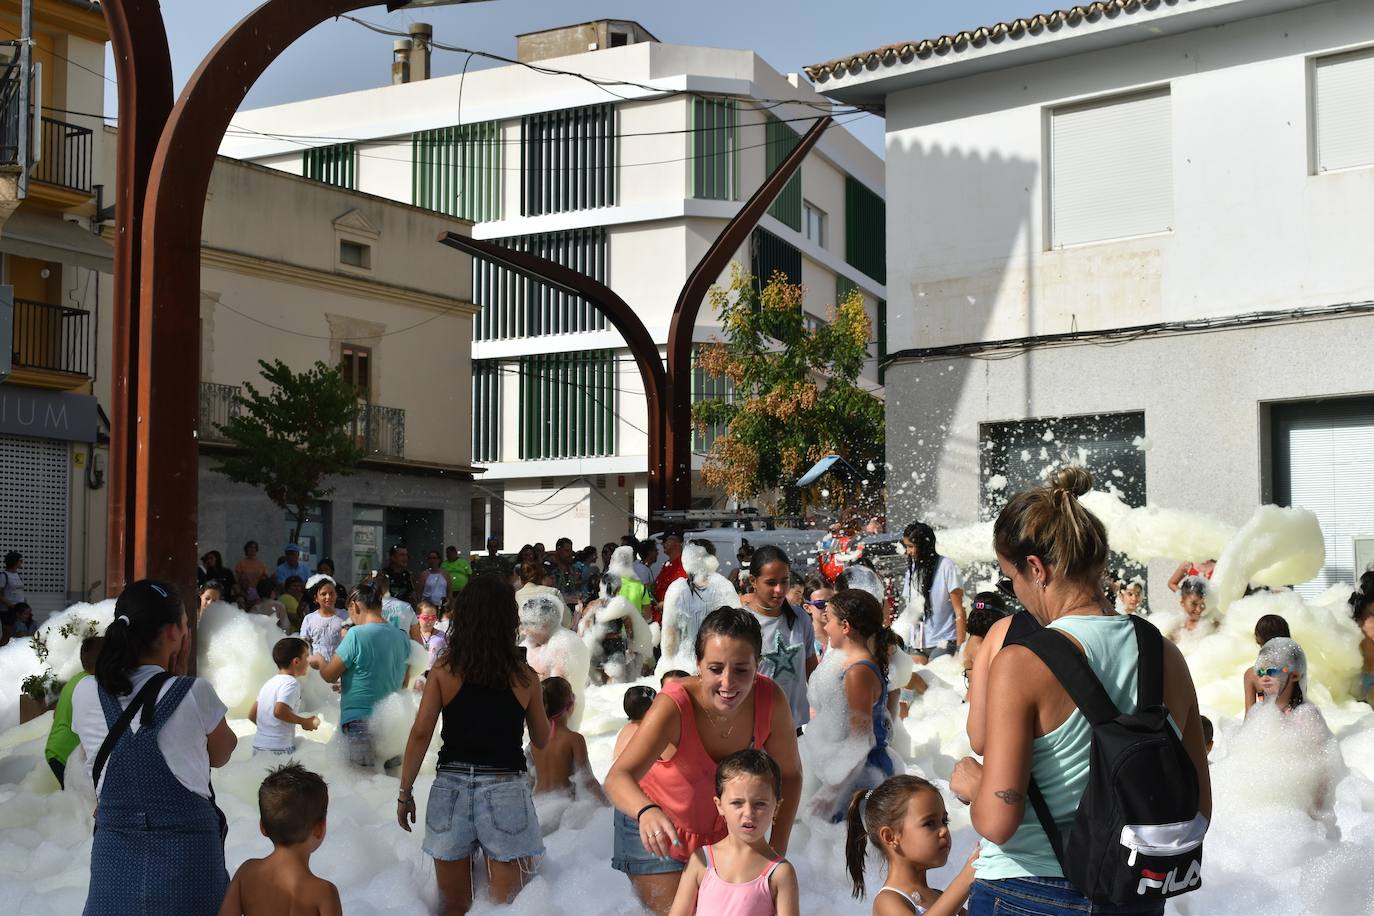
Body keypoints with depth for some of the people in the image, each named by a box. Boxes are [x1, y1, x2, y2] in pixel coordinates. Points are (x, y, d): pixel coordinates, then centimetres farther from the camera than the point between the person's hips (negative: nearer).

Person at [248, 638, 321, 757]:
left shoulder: (269, 683, 17)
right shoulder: (291, 682, -10)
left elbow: (252, 715, 17)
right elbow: (279, 711, -26)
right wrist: (304, 722, -13)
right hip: (279, 750, -9)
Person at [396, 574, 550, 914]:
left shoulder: (444, 671, -1)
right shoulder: (525, 676, 0)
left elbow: (420, 734, -5)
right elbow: (542, 740, 11)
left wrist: (405, 793, 3)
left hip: (451, 787, 1)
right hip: (504, 790, -1)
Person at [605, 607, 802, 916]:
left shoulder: (771, 701, -24)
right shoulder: (674, 705, -34)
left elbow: (789, 775, -8)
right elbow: (618, 777, -44)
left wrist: (777, 851, -12)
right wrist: (647, 812, -64)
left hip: (722, 829, 4)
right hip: (656, 832, -3)